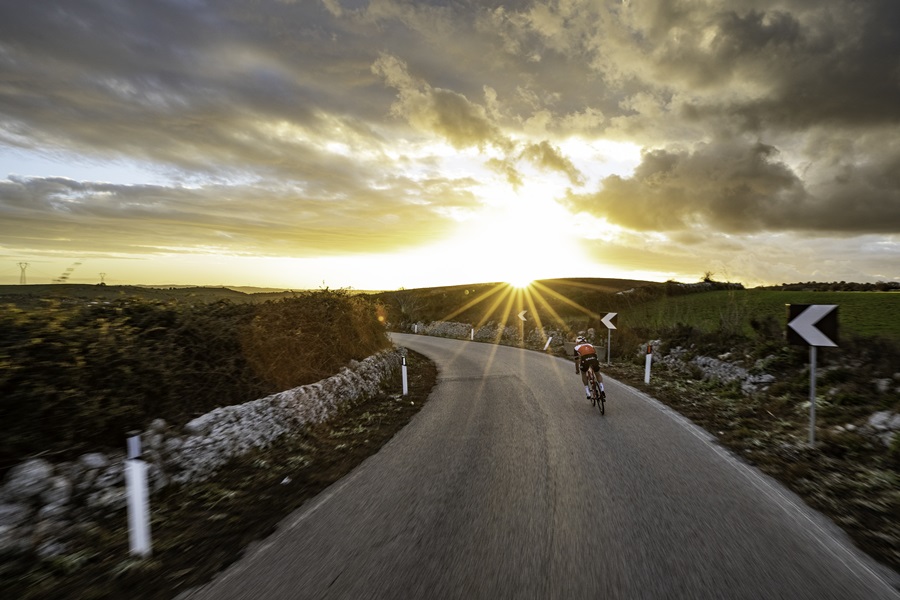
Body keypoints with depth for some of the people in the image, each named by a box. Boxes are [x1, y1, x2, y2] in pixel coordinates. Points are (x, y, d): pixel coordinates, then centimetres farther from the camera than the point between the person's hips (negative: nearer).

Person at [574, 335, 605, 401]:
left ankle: (588, 393, 21)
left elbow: (577, 360, 28)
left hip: (585, 360, -2)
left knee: (583, 374, 27)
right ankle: (602, 390, 11)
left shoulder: (577, 347, 27)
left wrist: (577, 370, 42)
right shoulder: (590, 345, 34)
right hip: (594, 359, 2)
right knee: (598, 374, 28)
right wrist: (593, 365, 57)